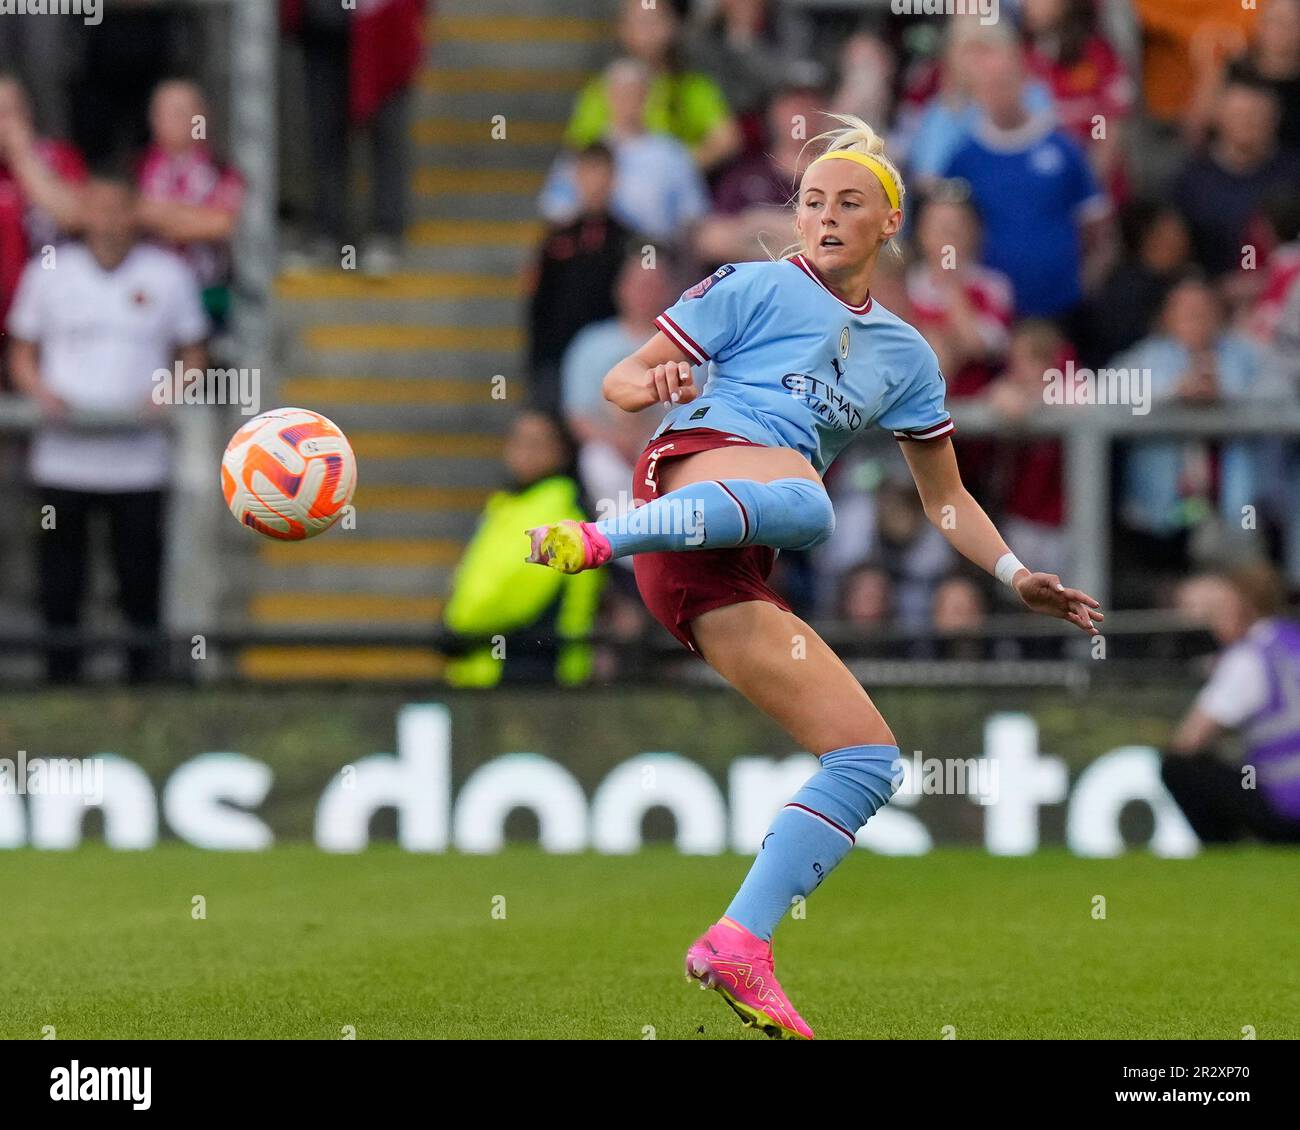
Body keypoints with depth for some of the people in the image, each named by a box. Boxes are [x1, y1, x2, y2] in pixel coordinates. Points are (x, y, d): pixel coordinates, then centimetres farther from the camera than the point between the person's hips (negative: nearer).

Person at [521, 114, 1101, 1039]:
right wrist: (651, 386, -15)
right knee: (802, 499, -43)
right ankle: (594, 540, -55)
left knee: (870, 760, -3)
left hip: (735, 571, 6)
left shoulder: (905, 356, 25)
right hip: (698, 468, -6)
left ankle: (737, 946, -7)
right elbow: (620, 380, 9)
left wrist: (1017, 575, 16)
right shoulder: (755, 289, 10)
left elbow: (946, 497, 31)